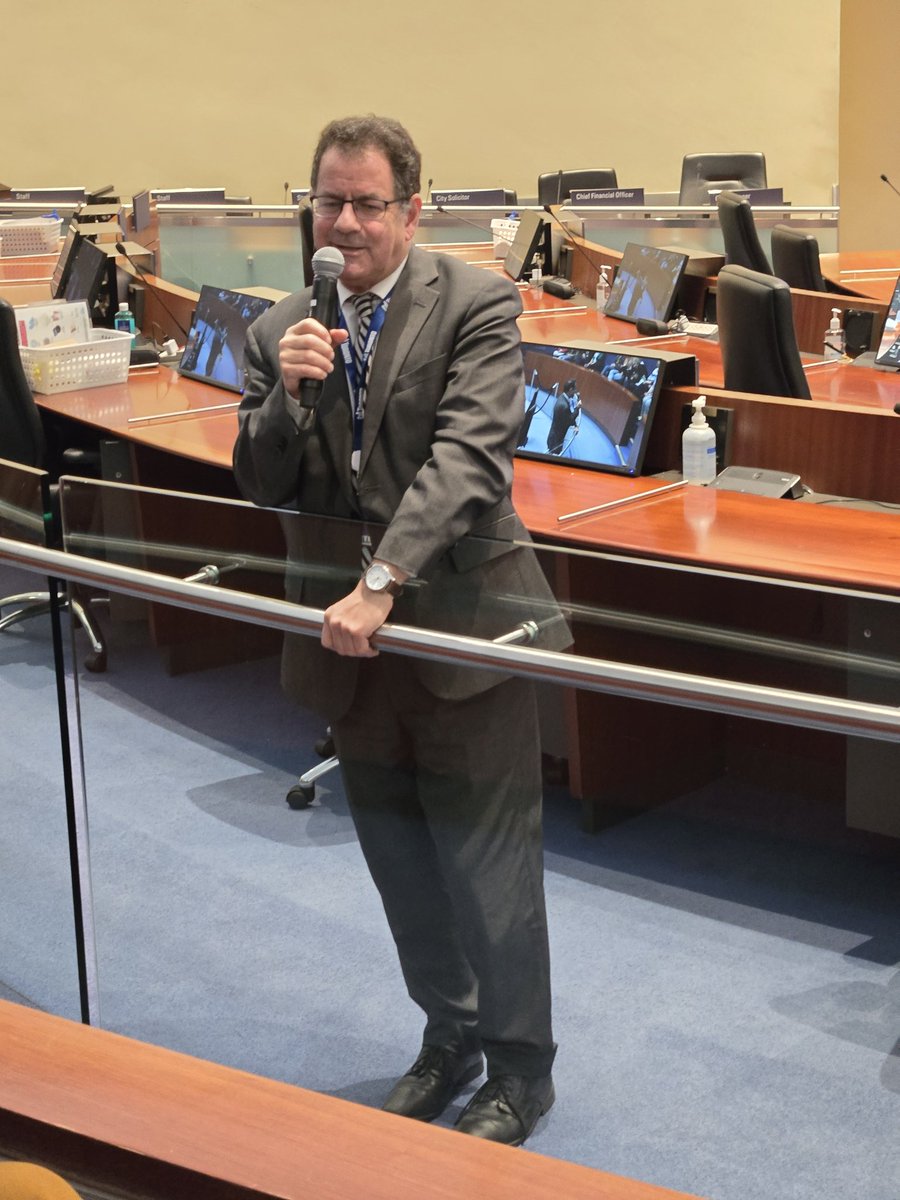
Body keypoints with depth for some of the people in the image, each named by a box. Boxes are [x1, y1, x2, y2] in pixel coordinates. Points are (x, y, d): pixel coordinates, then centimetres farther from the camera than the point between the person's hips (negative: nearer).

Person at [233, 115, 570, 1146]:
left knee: (488, 870, 4)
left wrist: (381, 584, -30)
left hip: (463, 629, -5)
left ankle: (519, 1070, 24)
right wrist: (287, 392, -14)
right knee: (400, 866, 19)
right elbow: (261, 487, 5)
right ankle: (448, 1035, 40)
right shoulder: (280, 332, 6)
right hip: (347, 644, 6)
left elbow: (469, 457, -22)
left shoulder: (476, 306, -10)